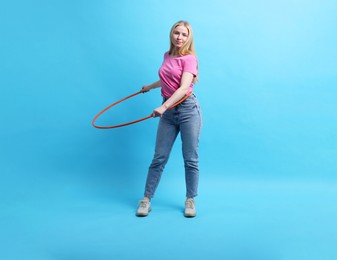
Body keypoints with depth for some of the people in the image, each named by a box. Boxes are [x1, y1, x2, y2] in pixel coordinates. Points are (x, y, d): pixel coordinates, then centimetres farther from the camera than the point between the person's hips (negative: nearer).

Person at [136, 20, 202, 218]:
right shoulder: (167, 56, 12)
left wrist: (163, 107, -30)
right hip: (168, 112, 5)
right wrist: (150, 86, 46)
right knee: (159, 158, 5)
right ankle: (146, 199, 12)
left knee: (191, 159, 2)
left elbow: (183, 87, -19)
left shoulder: (189, 58, -6)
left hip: (188, 109, -5)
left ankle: (190, 200, 17)